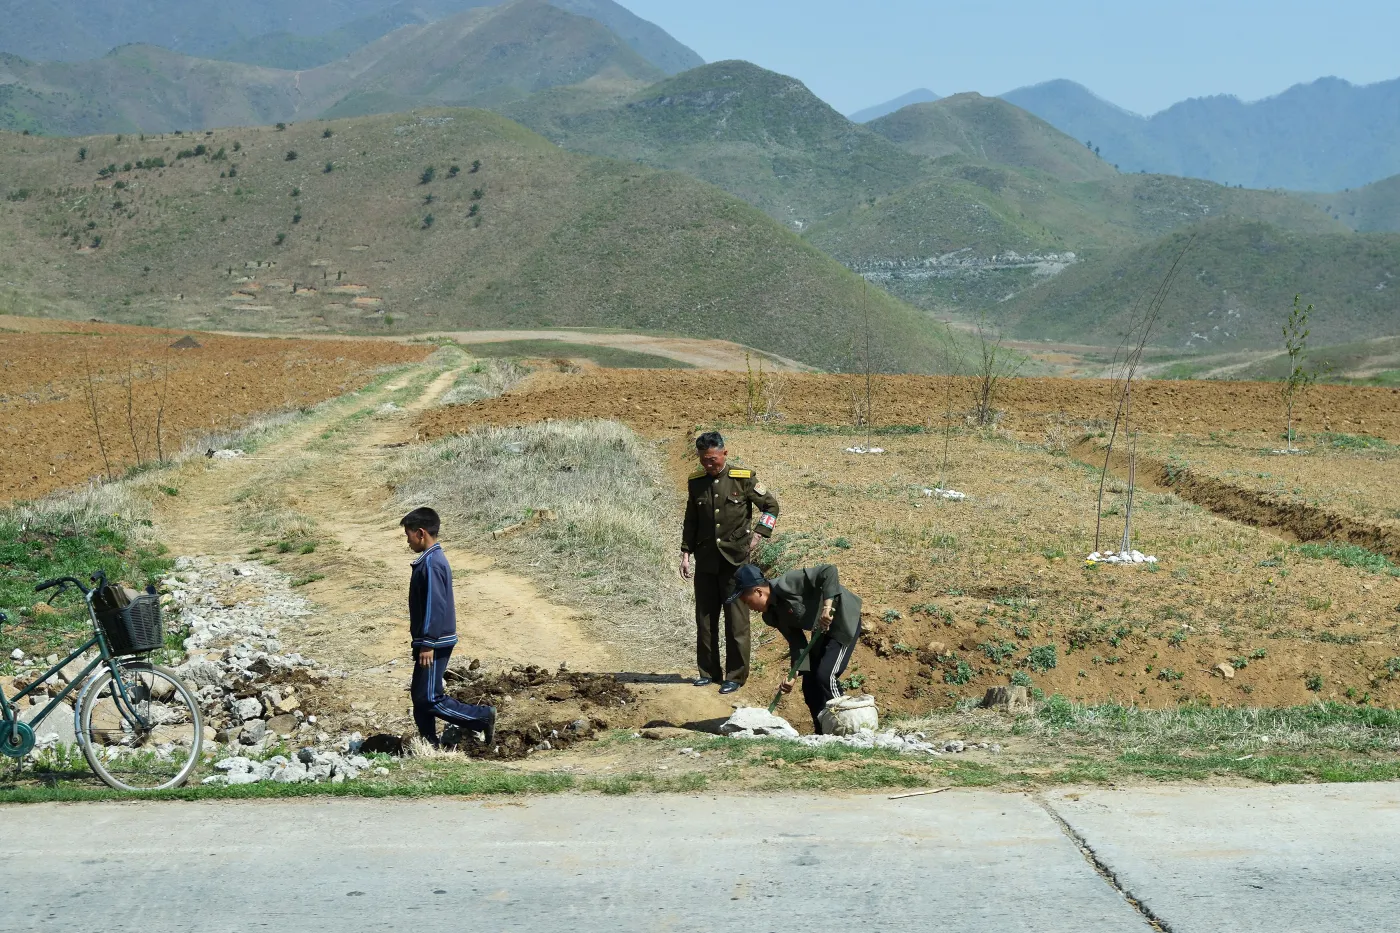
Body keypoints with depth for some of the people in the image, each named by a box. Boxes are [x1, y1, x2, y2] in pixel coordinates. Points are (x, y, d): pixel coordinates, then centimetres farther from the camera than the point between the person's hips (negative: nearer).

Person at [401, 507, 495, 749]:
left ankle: (483, 717, -3)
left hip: (434, 643, -10)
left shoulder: (431, 563, -19)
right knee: (420, 695, 13)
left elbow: (435, 606, -24)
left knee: (429, 698, -8)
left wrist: (427, 644, -23)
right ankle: (429, 745, 17)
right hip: (432, 641, 10)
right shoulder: (434, 559, 13)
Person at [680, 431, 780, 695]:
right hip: (705, 561, 4)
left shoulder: (743, 478, -5)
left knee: (736, 620, -1)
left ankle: (736, 675, 7)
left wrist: (758, 535, -6)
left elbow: (771, 506, 4)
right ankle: (709, 671, 21)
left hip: (735, 559, -4)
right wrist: (686, 554, 8)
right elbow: (690, 521, 14)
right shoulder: (696, 481, 5)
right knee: (705, 618, 9)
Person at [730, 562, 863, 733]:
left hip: (843, 619, -9)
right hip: (821, 631, 9)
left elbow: (829, 571, -34)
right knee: (810, 683, 5)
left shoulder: (786, 585, -29)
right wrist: (794, 673, -15)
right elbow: (796, 641, -2)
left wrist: (827, 606, -43)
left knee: (825, 676, -19)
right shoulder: (771, 614, -2)